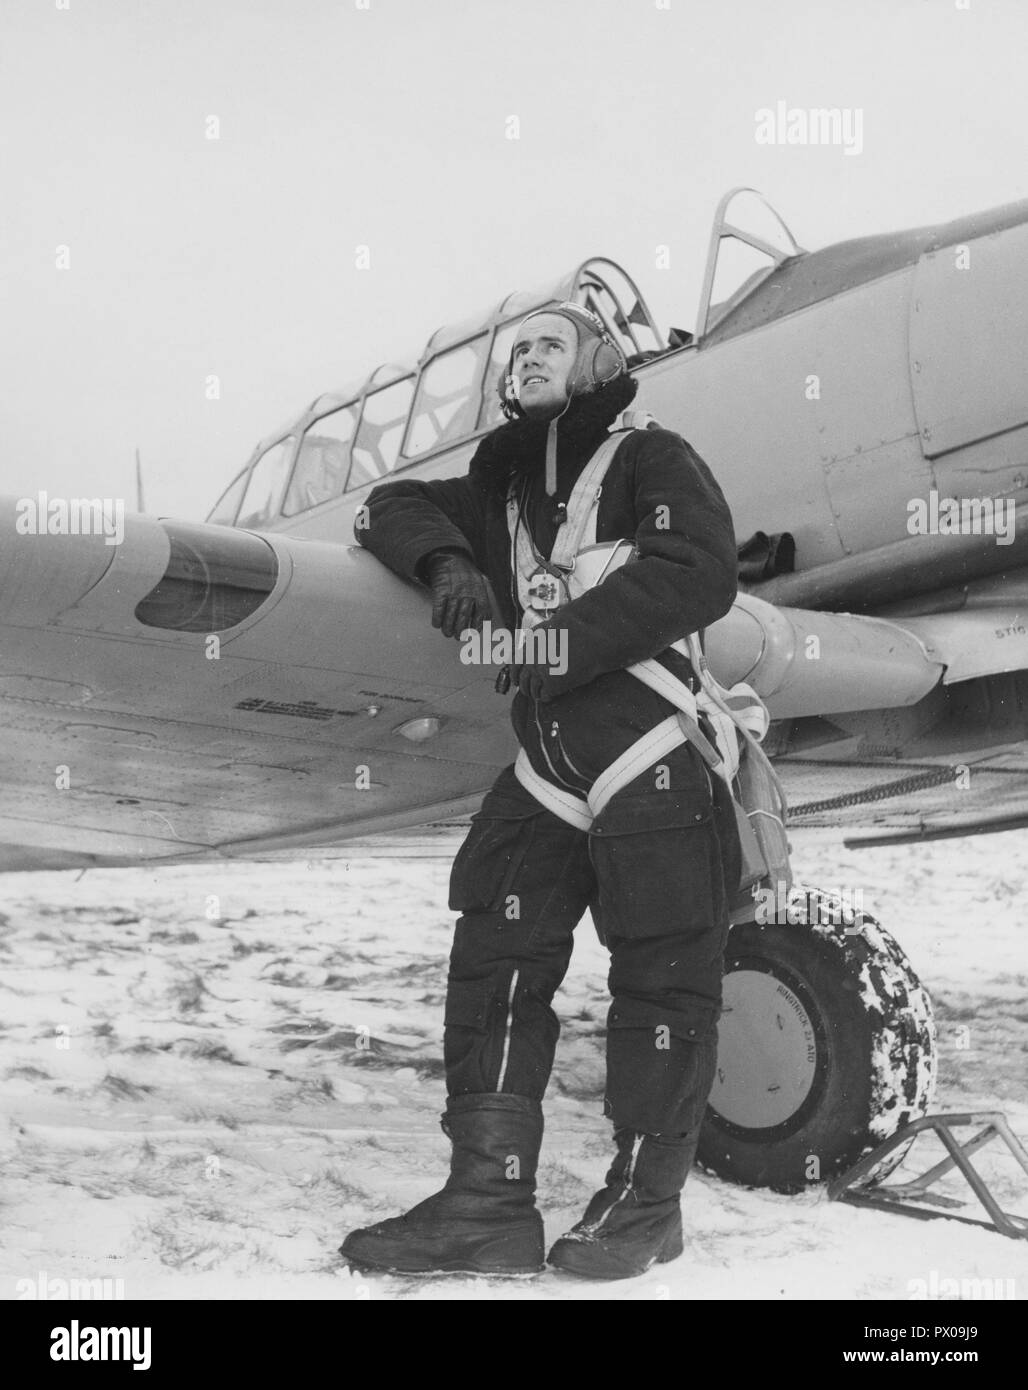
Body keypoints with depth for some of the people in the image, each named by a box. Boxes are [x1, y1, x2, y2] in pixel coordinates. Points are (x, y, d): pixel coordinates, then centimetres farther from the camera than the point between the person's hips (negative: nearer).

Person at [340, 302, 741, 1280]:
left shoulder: (649, 460, -1)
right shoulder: (502, 486, 19)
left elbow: (698, 574, -16)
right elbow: (395, 505, 19)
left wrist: (560, 641, -19)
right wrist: (447, 560, -4)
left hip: (654, 757, -6)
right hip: (546, 767, 6)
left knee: (662, 975, 0)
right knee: (493, 959, 0)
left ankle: (644, 1200, 15)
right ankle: (488, 1203, 6)